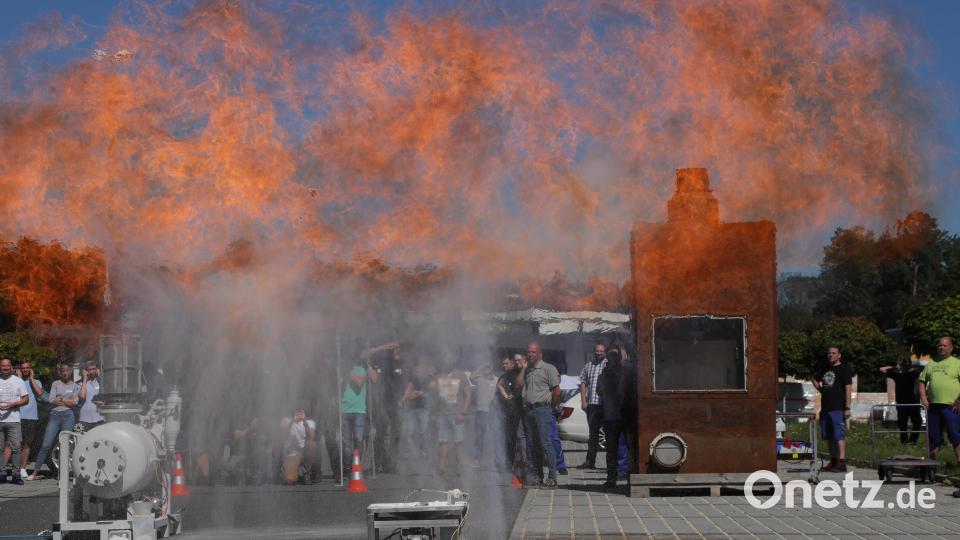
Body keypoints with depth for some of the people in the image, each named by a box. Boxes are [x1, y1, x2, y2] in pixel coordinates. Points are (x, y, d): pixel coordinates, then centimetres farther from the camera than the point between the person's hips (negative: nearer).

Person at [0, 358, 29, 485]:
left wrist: (13, 404, -9)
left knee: (16, 448, -8)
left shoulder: (18, 381, 9)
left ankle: (16, 474, -4)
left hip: (13, 419, -1)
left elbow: (26, 399, 8)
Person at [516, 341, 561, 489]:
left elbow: (557, 392, -7)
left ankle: (552, 478, -9)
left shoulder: (548, 369, -4)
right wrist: (523, 369, 5)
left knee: (546, 444, -10)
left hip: (542, 409, -7)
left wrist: (551, 408, -1)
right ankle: (534, 476, 13)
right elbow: (518, 385, 7)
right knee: (531, 445, 8)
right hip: (528, 410, 7)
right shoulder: (526, 370, 18)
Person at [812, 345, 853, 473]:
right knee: (829, 437, 10)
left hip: (838, 408, -8)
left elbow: (848, 389, -9)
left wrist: (847, 408, -16)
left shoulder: (844, 369, -3)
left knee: (839, 435, -13)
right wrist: (820, 389, 16)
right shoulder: (825, 369, 18)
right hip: (825, 407, 8)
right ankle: (833, 461, 17)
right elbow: (815, 379, 36)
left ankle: (841, 462, -17)